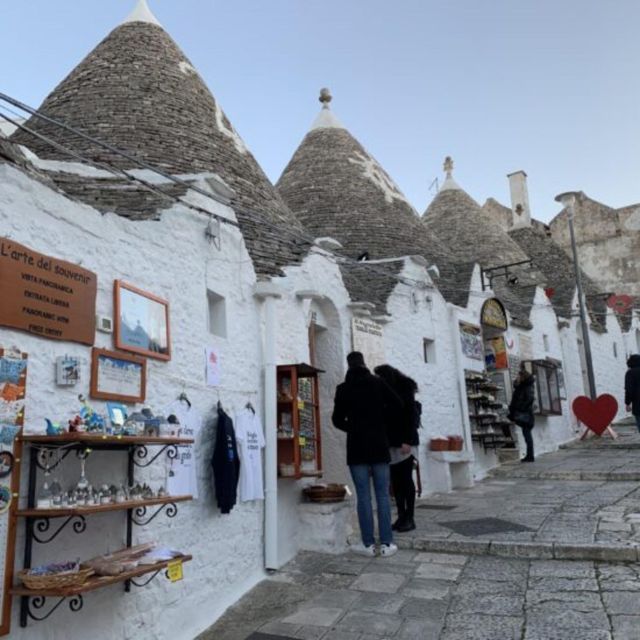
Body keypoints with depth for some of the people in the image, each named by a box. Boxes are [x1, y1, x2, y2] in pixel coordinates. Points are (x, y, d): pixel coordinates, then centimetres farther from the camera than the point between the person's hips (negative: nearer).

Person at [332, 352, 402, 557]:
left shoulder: (343, 388, -1)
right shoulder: (377, 382, 0)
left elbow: (337, 420, 4)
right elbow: (398, 407, 3)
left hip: (357, 448, -1)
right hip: (379, 447, 1)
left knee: (363, 496, 3)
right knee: (383, 495, 5)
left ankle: (369, 544, 5)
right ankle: (386, 544, 7)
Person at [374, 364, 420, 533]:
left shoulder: (404, 391, -5)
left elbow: (412, 417, -10)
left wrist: (407, 441, -16)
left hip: (404, 443, -6)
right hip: (391, 444, 6)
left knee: (406, 480, -1)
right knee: (396, 481, 7)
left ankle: (409, 518, 6)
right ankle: (401, 517, 14)